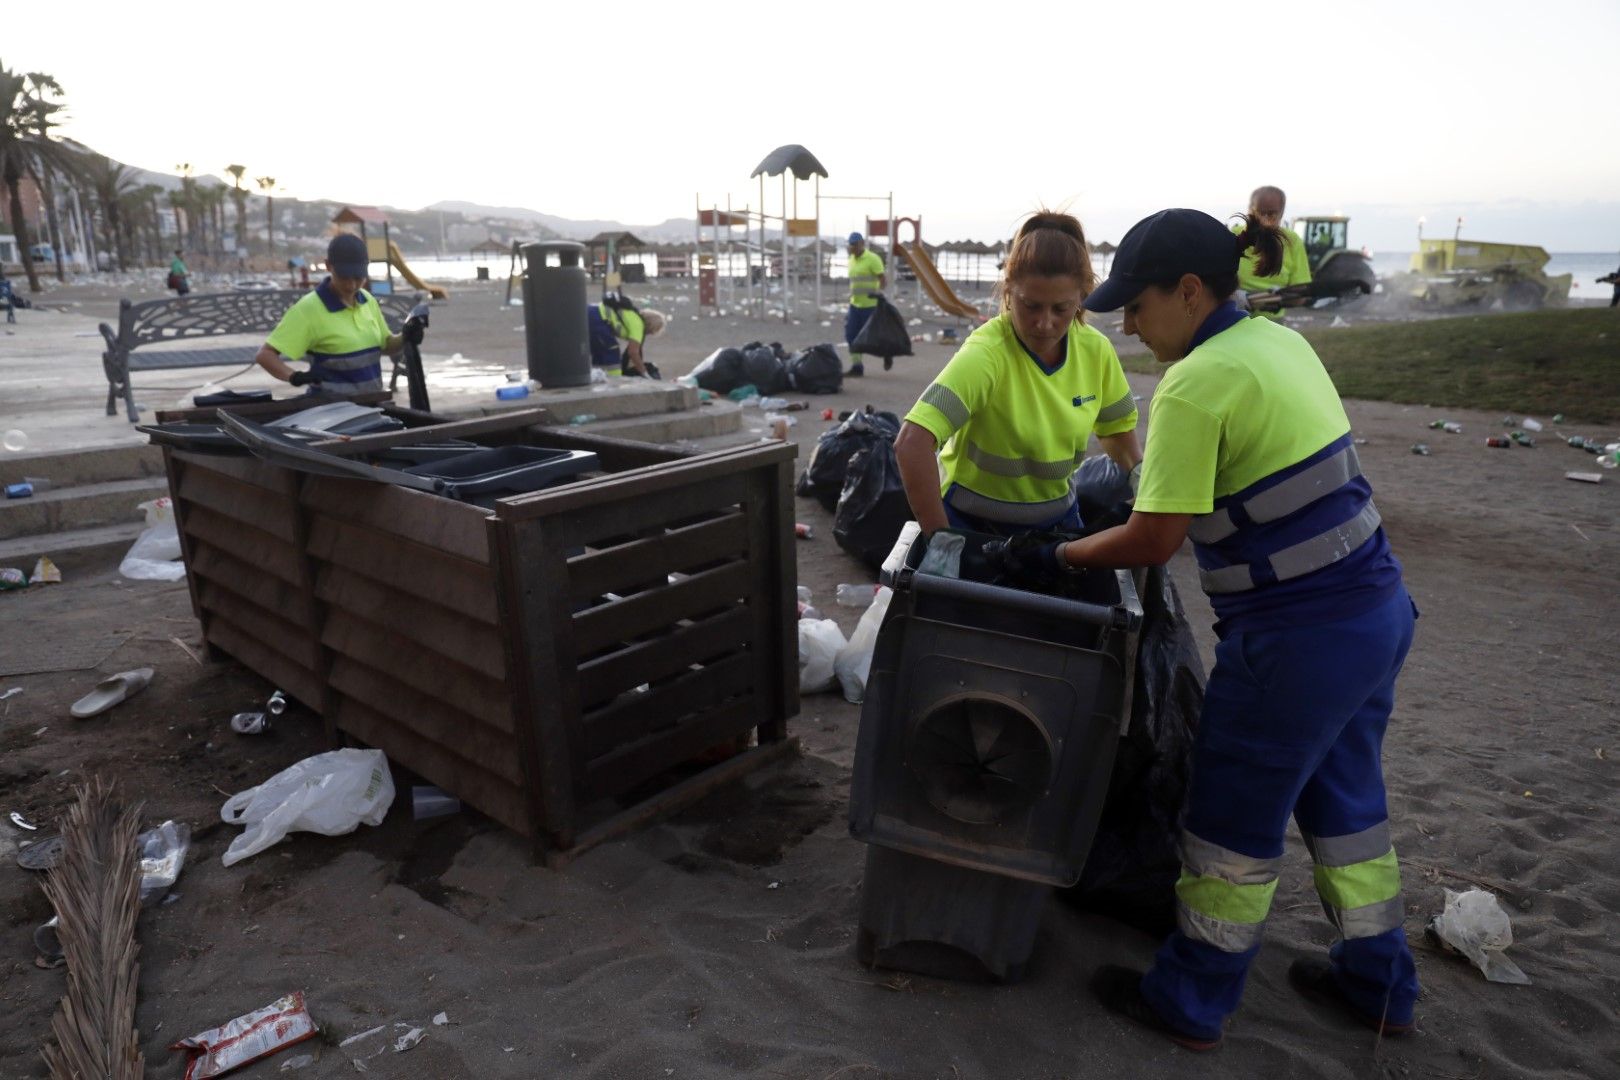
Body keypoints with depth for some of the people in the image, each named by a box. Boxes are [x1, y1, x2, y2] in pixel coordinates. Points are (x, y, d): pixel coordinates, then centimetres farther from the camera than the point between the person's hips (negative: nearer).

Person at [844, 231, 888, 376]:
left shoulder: (872, 258, -10)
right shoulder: (852, 259, 14)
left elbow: (883, 278, -16)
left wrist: (879, 291, -33)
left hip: (870, 305, -7)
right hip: (854, 304, 7)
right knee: (852, 336, 2)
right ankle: (856, 366, 8)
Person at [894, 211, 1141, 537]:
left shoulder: (1096, 350, -8)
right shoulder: (987, 352, -25)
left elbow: (1119, 430, 9)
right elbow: (911, 444, -35)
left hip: (1057, 517, 5)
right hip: (974, 522, -5)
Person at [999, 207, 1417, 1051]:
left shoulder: (1196, 385, -20)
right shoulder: (1280, 341, 8)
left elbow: (1152, 542, -18)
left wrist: (1058, 555, -3)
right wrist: (1143, 489, 16)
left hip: (1299, 637, -9)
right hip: (1378, 609, 9)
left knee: (1234, 818, 8)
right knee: (1343, 795, 25)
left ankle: (1189, 1003, 28)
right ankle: (1376, 982, 44)